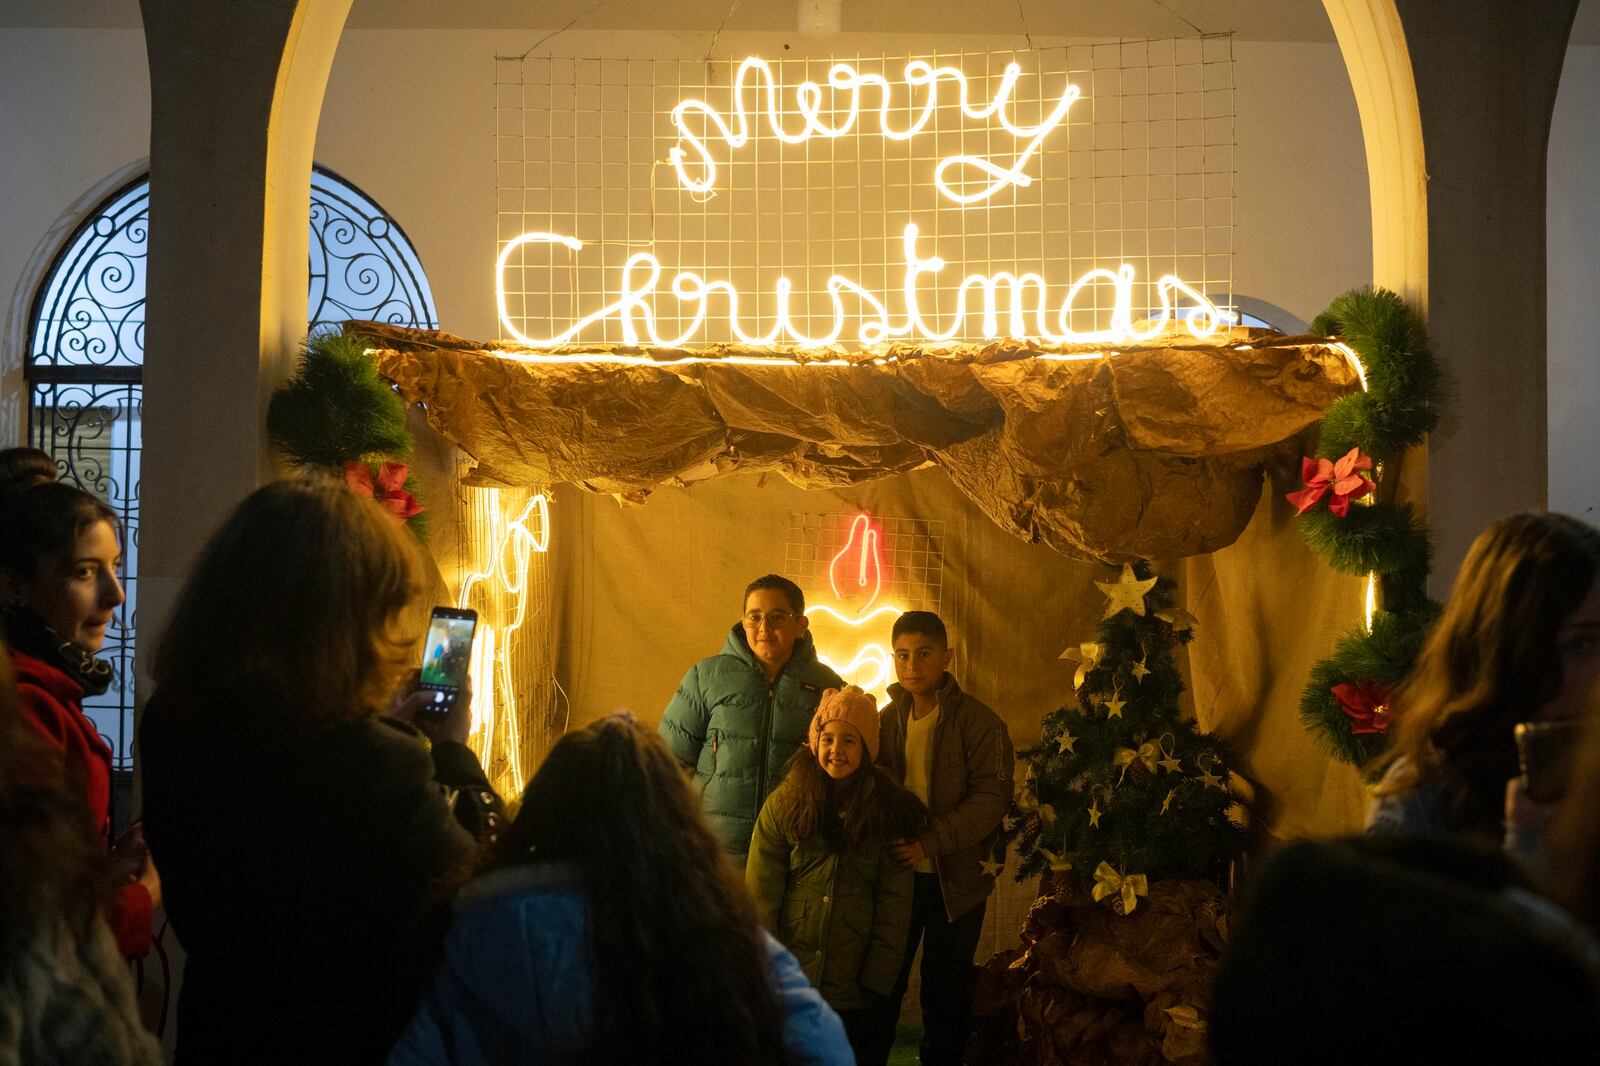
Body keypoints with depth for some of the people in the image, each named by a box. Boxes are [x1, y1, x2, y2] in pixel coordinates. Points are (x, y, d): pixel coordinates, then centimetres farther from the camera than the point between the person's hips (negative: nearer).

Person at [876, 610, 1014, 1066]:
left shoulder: (979, 721, -8)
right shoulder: (885, 721, 6)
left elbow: (992, 797, -16)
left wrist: (930, 841, -25)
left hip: (955, 879, -3)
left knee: (947, 991, 9)